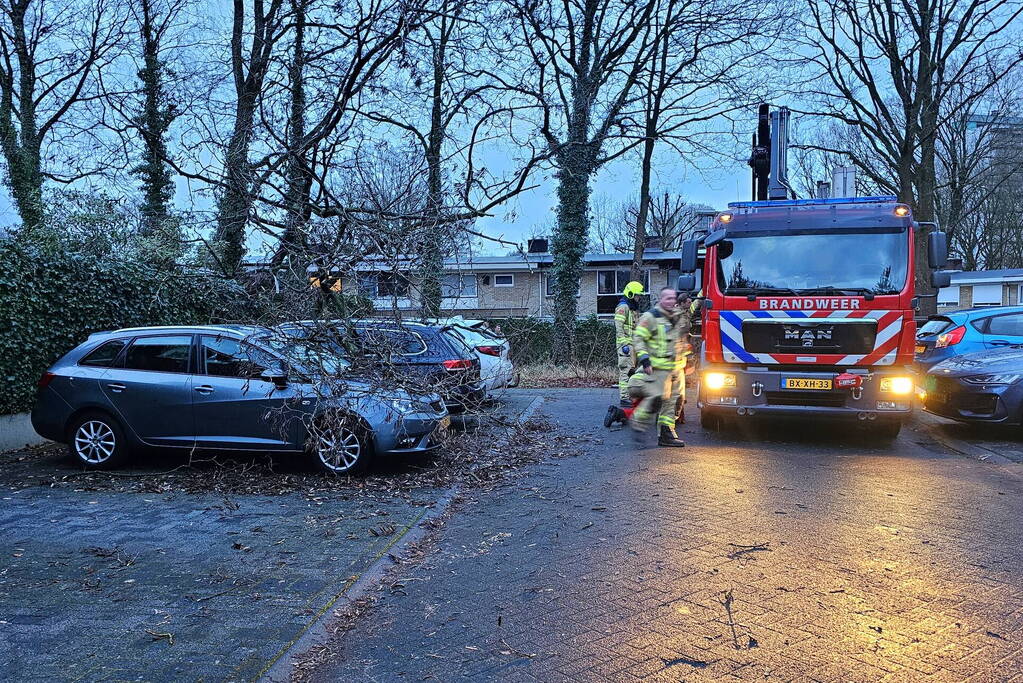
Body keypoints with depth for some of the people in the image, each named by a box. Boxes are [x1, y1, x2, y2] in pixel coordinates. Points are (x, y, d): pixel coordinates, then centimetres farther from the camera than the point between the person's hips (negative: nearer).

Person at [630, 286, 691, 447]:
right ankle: (638, 421, 6)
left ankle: (666, 433, 10)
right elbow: (638, 339, -8)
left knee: (676, 399, 5)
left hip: (677, 367, 8)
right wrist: (644, 359, -16)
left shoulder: (680, 316, 16)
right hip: (658, 367, -8)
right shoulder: (651, 317, -7)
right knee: (658, 397, -15)